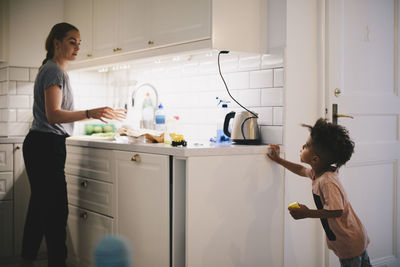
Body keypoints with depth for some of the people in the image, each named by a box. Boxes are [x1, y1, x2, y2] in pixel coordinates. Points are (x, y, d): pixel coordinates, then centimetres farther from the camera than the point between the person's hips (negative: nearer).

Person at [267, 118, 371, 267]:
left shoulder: (327, 182, -30)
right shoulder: (317, 172, -1)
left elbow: (337, 211, -36)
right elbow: (301, 170, 21)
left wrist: (307, 213, -29)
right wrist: (279, 160, 25)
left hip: (349, 242, -9)